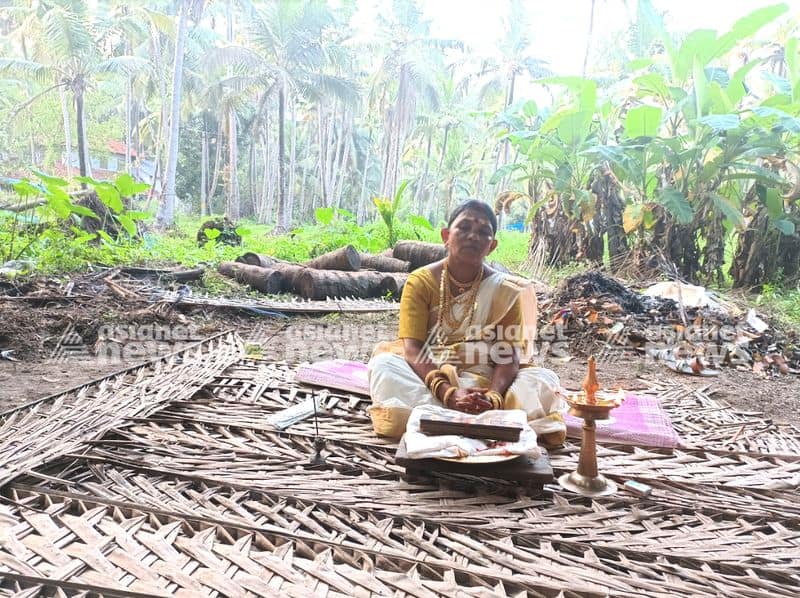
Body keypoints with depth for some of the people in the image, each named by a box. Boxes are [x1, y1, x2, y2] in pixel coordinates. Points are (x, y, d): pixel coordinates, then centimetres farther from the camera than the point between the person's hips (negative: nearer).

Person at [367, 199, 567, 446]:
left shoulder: (505, 290, -1)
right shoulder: (420, 282, -5)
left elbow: (508, 356, -10)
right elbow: (412, 350, -15)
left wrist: (493, 397, -31)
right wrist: (448, 394, -32)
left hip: (483, 382, 1)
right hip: (427, 377, -1)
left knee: (544, 380, -22)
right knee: (385, 365, -29)